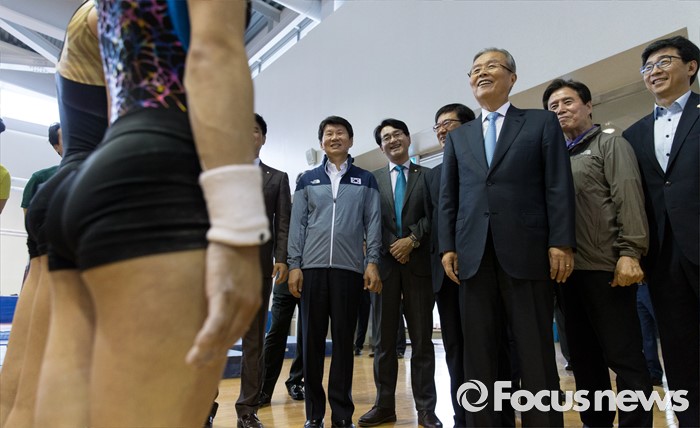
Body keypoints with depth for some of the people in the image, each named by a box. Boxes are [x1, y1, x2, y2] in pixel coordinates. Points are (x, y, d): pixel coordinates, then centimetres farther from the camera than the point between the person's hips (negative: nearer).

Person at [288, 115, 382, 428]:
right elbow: (297, 224, 8)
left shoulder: (365, 180, 12)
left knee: (344, 340, 4)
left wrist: (372, 263, -5)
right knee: (312, 340, 4)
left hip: (349, 269, -1)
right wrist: (294, 265, -1)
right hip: (312, 268, 1)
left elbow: (373, 223, 5)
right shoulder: (308, 180, 13)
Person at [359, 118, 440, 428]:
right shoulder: (372, 179, 12)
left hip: (418, 262, -1)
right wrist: (392, 247, -6)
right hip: (385, 263, 1)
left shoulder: (427, 175, 9)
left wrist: (413, 239, -13)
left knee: (422, 339, 4)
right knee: (384, 339, 6)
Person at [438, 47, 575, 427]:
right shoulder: (458, 136, 19)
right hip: (473, 256, 3)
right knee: (478, 356, 7)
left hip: (526, 252, -3)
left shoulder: (542, 123, 11)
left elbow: (559, 187, 2)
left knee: (536, 354, 3)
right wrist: (447, 247, 3)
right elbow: (448, 197, 12)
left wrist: (561, 243, -8)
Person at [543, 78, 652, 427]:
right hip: (567, 269, 5)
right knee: (584, 356, 12)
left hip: (605, 267, -5)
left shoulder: (610, 145, 6)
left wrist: (630, 253, -17)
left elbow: (629, 199, -7)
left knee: (624, 357, -2)